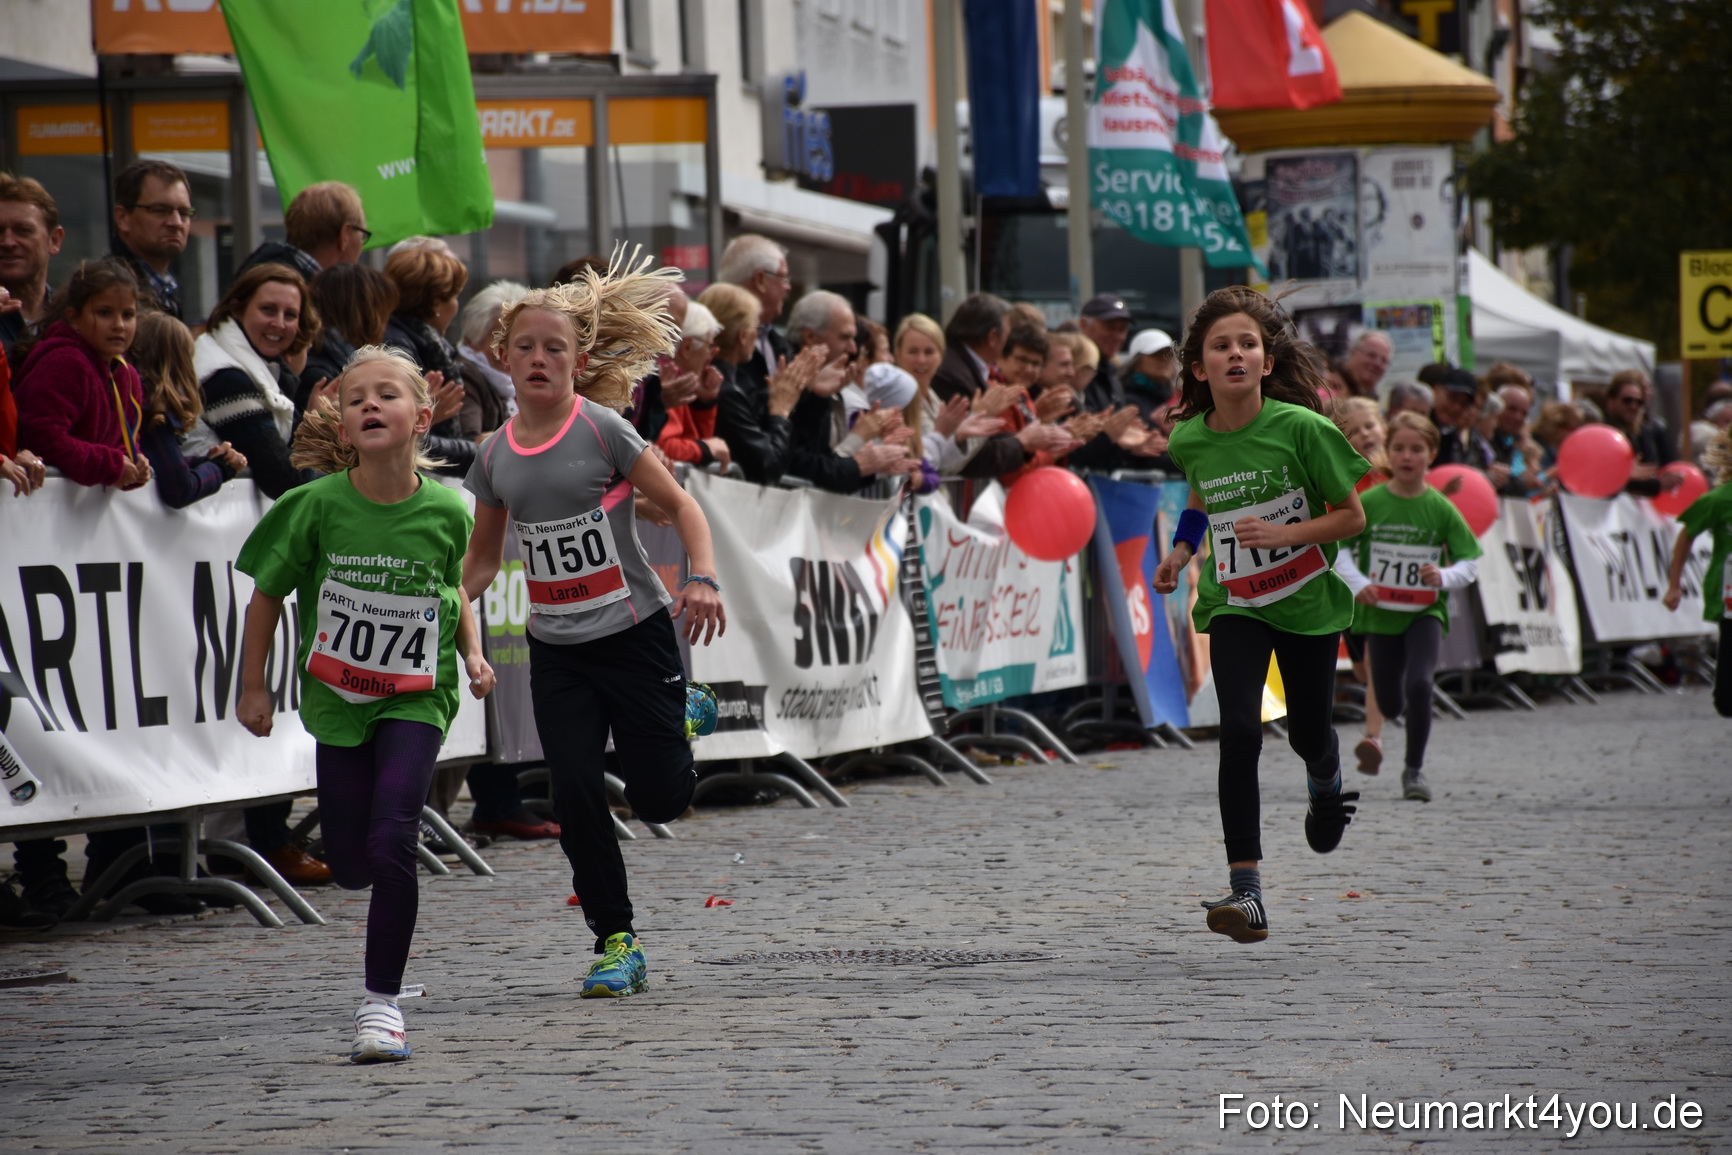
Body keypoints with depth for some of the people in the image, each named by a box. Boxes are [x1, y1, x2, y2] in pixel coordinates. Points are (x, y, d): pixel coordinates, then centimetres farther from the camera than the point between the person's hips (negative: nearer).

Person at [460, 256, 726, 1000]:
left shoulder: (603, 430, -11)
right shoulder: (496, 454, 3)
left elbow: (679, 504, -7)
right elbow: (483, 555, 15)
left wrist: (703, 579, -22)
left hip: (634, 632, -3)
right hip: (556, 650, 3)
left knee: (659, 800, 1)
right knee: (575, 793, -7)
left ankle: (682, 714, 36)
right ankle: (616, 942, 5)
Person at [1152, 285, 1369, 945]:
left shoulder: (1301, 429, -18)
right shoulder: (1189, 439, -7)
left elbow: (1352, 516, -11)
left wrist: (1283, 533, -25)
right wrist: (1181, 551, 4)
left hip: (1307, 599, -1)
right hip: (1233, 603, 1)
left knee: (1308, 734, 13)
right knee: (1239, 730, -18)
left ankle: (1326, 780, 55)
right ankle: (1245, 891, -19)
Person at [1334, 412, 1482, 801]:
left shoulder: (1441, 509, -6)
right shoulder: (1368, 503, -6)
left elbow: (1470, 563, -4)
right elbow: (1337, 548, -1)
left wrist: (1444, 577, -23)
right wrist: (1357, 582, -18)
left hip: (1425, 612, -1)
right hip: (1380, 612, 1)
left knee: (1418, 684, -23)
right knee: (1390, 705, 7)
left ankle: (1414, 769, -7)